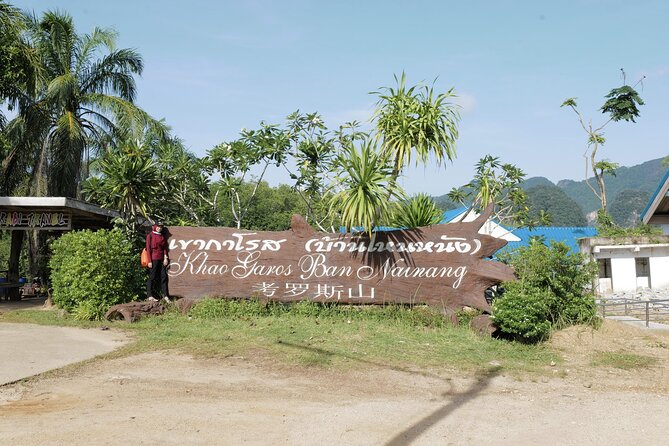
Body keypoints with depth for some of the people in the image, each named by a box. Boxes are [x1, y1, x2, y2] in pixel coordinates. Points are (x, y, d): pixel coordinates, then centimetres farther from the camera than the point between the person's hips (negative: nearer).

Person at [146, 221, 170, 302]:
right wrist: (149, 261, -11)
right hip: (153, 259, -6)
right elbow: (148, 248, -5)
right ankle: (150, 296, 3)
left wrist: (166, 257, 0)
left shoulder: (162, 236, 16)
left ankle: (165, 295, 6)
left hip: (161, 259, 6)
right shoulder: (150, 235, -1)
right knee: (152, 277, -2)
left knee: (164, 276, 2)